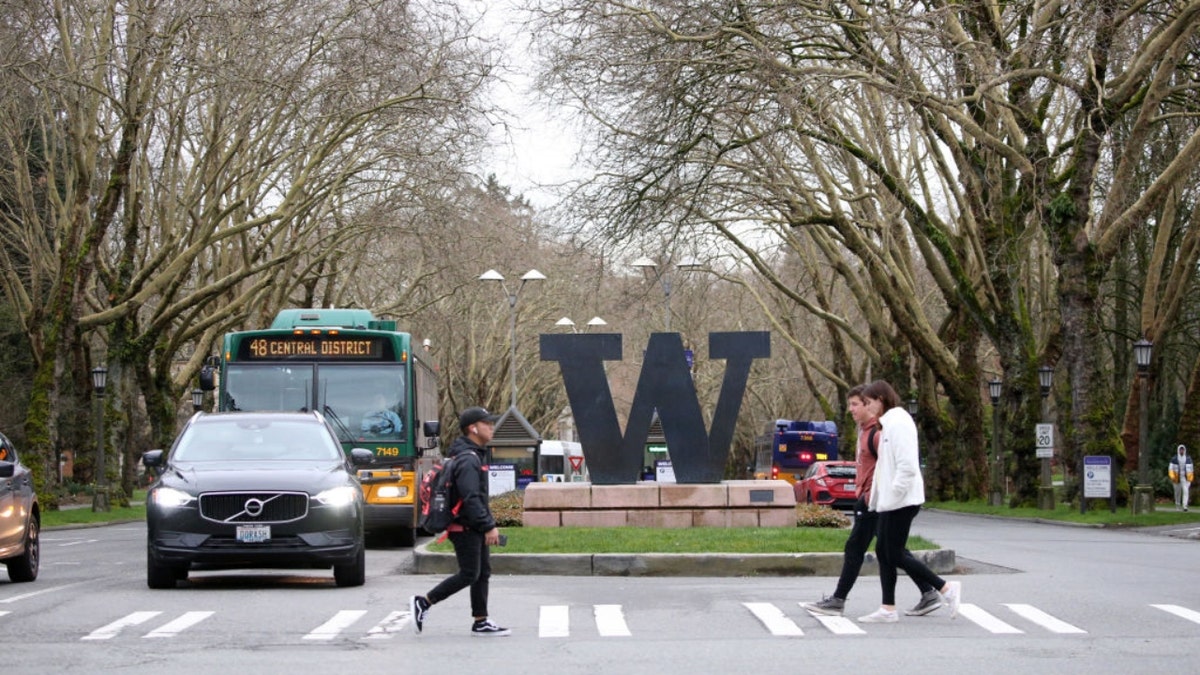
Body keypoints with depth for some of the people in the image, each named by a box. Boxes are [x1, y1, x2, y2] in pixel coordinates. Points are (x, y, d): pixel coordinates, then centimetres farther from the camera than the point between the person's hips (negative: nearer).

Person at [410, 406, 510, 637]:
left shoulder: (475, 456, 17)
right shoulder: (467, 460, -17)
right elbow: (471, 498, -24)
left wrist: (490, 523, 19)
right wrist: (489, 526, -23)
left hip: (476, 528, 10)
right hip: (466, 528, -10)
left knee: (483, 573, 9)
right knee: (469, 575, -8)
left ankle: (480, 623, 11)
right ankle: (423, 602, -1)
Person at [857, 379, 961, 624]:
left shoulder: (898, 423, -15)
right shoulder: (888, 423, 16)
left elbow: (907, 466, -22)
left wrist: (893, 494, -20)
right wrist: (876, 494, 15)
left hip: (901, 501, -10)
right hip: (890, 501, 10)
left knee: (894, 555, -7)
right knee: (883, 552, 9)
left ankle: (947, 588, -2)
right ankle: (888, 609, 11)